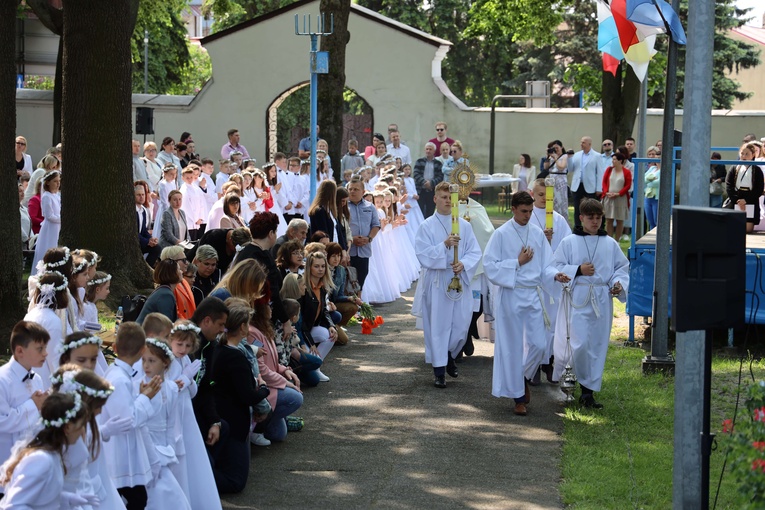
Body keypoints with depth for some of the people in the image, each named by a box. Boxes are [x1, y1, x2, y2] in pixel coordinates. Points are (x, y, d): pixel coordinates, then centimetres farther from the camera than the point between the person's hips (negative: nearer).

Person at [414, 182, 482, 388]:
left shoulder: (464, 225, 6)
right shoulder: (427, 226, -1)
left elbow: (475, 252, 3)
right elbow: (422, 254, -9)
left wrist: (463, 264, -16)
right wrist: (444, 245, -22)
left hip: (460, 280, 3)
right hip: (436, 282, -3)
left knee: (461, 323, 4)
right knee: (437, 324, 0)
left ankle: (449, 354, 32)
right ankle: (439, 369, 9)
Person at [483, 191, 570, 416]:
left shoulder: (537, 233, 6)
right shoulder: (501, 234, -6)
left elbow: (545, 264, 8)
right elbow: (490, 266, -10)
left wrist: (555, 275, -12)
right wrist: (518, 263, -13)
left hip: (534, 295, 4)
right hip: (511, 295, -4)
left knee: (539, 344, 1)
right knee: (513, 346, 3)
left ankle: (524, 378, 29)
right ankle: (518, 396, 13)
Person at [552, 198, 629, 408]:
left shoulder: (610, 244, 8)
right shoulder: (569, 243, 1)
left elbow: (622, 267, 12)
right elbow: (557, 267, 0)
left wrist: (618, 283, -7)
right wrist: (578, 271, -14)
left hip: (602, 301, 3)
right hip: (577, 299, -3)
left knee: (598, 345, 4)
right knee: (579, 344, -13)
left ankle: (589, 390, 11)